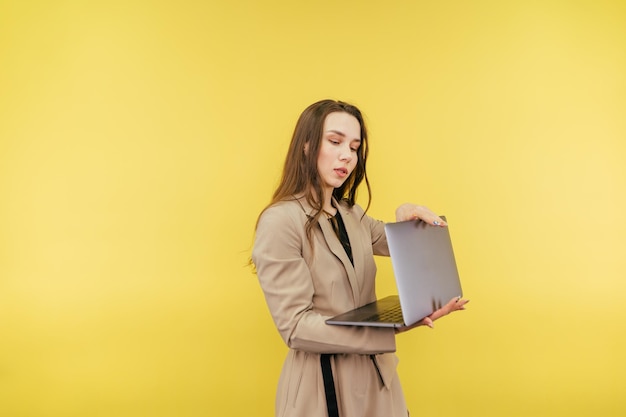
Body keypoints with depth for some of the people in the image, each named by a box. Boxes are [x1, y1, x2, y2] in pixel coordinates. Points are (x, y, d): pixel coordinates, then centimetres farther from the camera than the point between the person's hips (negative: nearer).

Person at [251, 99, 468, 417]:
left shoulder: (352, 214, 8)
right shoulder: (280, 221, -17)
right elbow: (296, 326, -22)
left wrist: (406, 218, -2)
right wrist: (391, 328, -30)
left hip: (375, 373, 8)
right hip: (323, 382, -7)